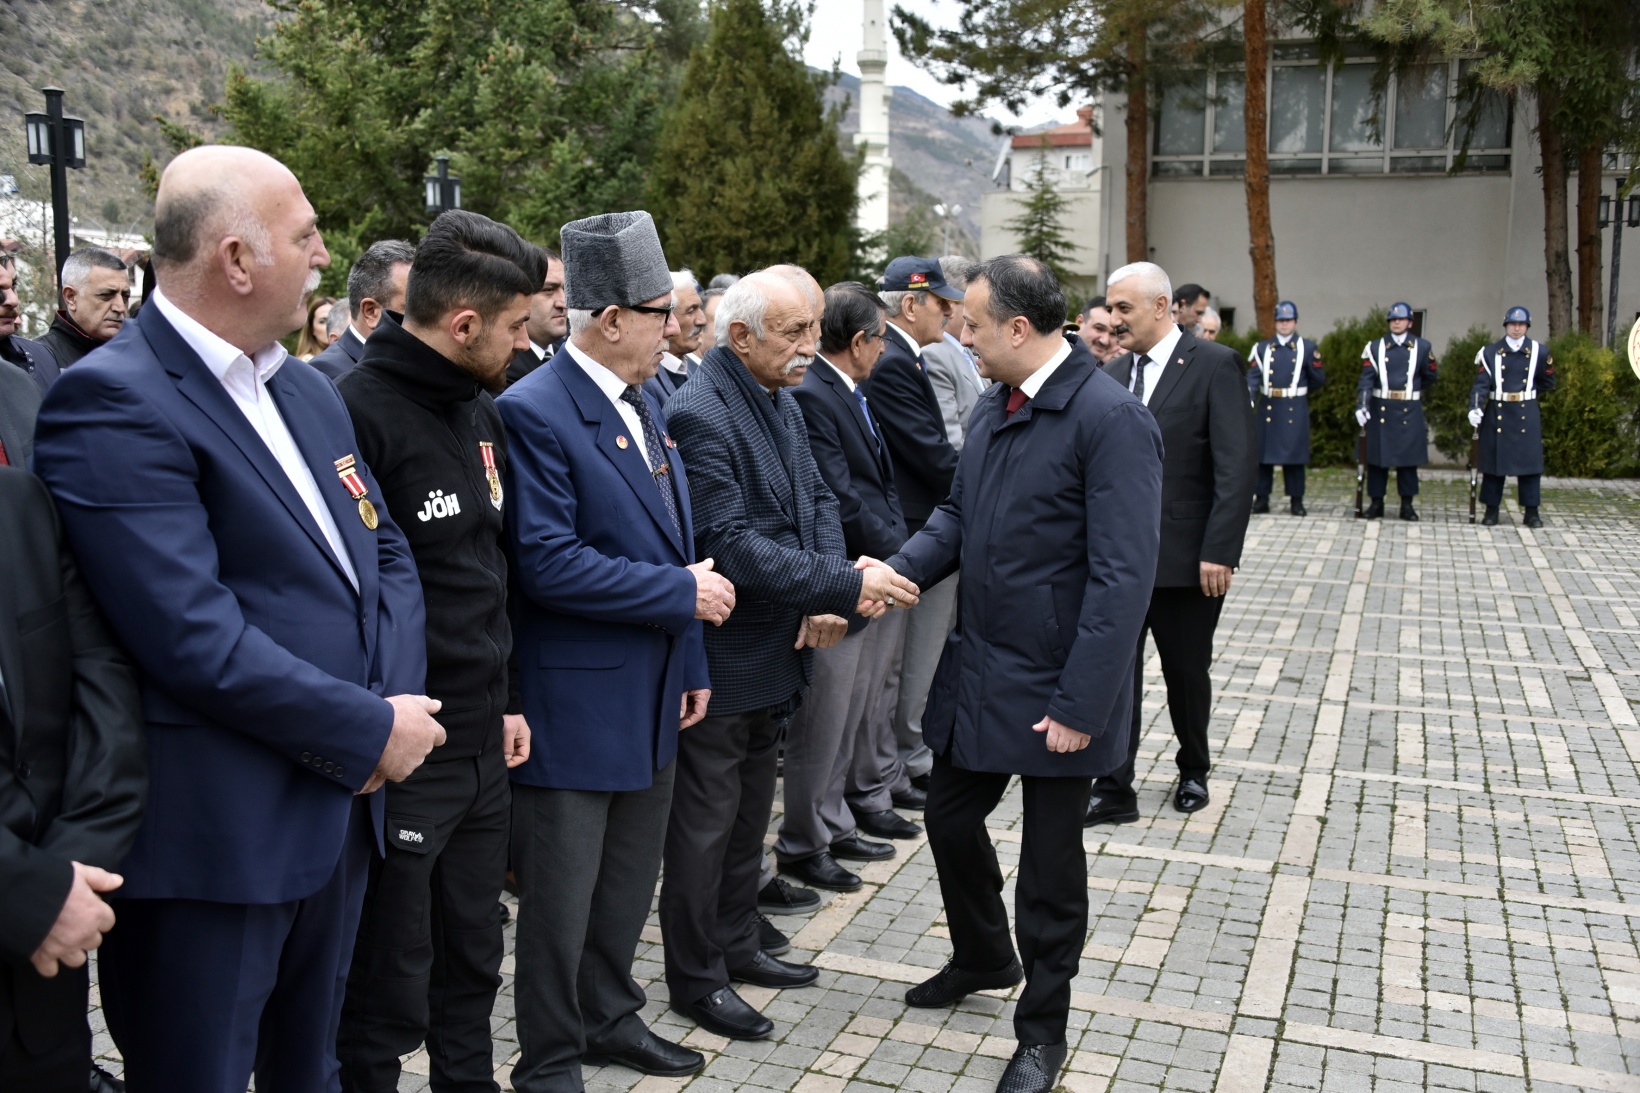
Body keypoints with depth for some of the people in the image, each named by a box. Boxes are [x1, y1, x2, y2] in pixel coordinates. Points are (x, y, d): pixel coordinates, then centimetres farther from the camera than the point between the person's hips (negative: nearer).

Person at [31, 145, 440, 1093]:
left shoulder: (309, 391, 11)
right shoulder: (115, 401, -17)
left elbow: (386, 554, 12)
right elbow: (196, 637, -24)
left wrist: (397, 701, -5)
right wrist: (373, 730, -16)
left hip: (342, 807, 8)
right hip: (212, 839, -8)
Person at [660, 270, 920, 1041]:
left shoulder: (781, 404, 7)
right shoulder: (699, 414, -22)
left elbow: (817, 500, 7)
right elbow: (732, 545, -28)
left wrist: (827, 596, -11)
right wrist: (847, 587, -27)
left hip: (773, 650, 9)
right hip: (720, 656, -9)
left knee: (750, 812, 22)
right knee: (706, 824, 6)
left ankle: (735, 946, 39)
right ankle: (696, 979, 22)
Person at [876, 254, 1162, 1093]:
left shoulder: (1109, 419, -19)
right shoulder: (993, 406, 6)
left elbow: (1122, 577, -22)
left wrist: (1080, 706, -22)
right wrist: (898, 569, -4)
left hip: (1053, 691, -7)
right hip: (977, 670, 7)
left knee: (1050, 866, 9)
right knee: (950, 817, 19)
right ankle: (983, 958, 47)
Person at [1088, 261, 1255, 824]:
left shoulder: (1215, 365, -8)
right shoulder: (1114, 373, 9)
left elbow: (1238, 466, -12)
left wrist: (1219, 551, -18)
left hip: (1186, 556, -4)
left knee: (1186, 671, 12)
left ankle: (1194, 771, 35)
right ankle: (1114, 791, 7)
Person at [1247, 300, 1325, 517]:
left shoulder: (1308, 349, 3)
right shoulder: (1262, 348, 7)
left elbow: (1318, 380, 9)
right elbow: (1253, 377, -4)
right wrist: (1248, 399, -20)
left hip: (1295, 410, -1)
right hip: (1267, 408, 2)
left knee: (1295, 454, 1)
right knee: (1263, 453, 4)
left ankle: (1296, 500, 9)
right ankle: (1261, 498, 11)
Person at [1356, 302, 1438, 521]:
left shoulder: (1422, 347, 3)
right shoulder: (1375, 347, 1)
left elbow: (1429, 378, 17)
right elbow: (1366, 378, -7)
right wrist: (1361, 404, -20)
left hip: (1409, 412, 0)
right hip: (1381, 410, 0)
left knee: (1408, 458, 3)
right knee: (1376, 458, 3)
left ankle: (1407, 504, 11)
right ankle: (1376, 502, 12)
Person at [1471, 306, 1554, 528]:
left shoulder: (1539, 352, 3)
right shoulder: (1490, 353, 1)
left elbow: (1547, 383, 16)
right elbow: (1481, 384, -7)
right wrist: (1475, 408, -21)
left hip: (1527, 415, 1)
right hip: (1497, 414, -1)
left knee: (1530, 461, 0)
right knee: (1494, 461, 2)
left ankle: (1532, 512, 6)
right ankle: (1492, 510, 10)